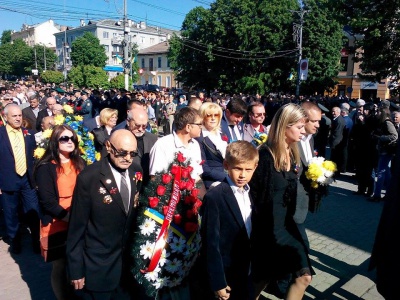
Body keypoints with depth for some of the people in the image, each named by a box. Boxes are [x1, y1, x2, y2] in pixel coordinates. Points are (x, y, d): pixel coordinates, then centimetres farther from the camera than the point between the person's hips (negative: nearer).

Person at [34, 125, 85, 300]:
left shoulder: (79, 163, 6)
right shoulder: (45, 167, -10)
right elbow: (47, 202, -14)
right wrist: (69, 217, -20)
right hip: (57, 225, -4)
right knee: (60, 266, 9)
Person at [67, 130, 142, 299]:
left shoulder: (137, 172, -5)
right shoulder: (89, 177, -20)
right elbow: (76, 226, -14)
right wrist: (76, 270, -9)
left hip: (129, 261, 5)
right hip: (98, 265, -4)